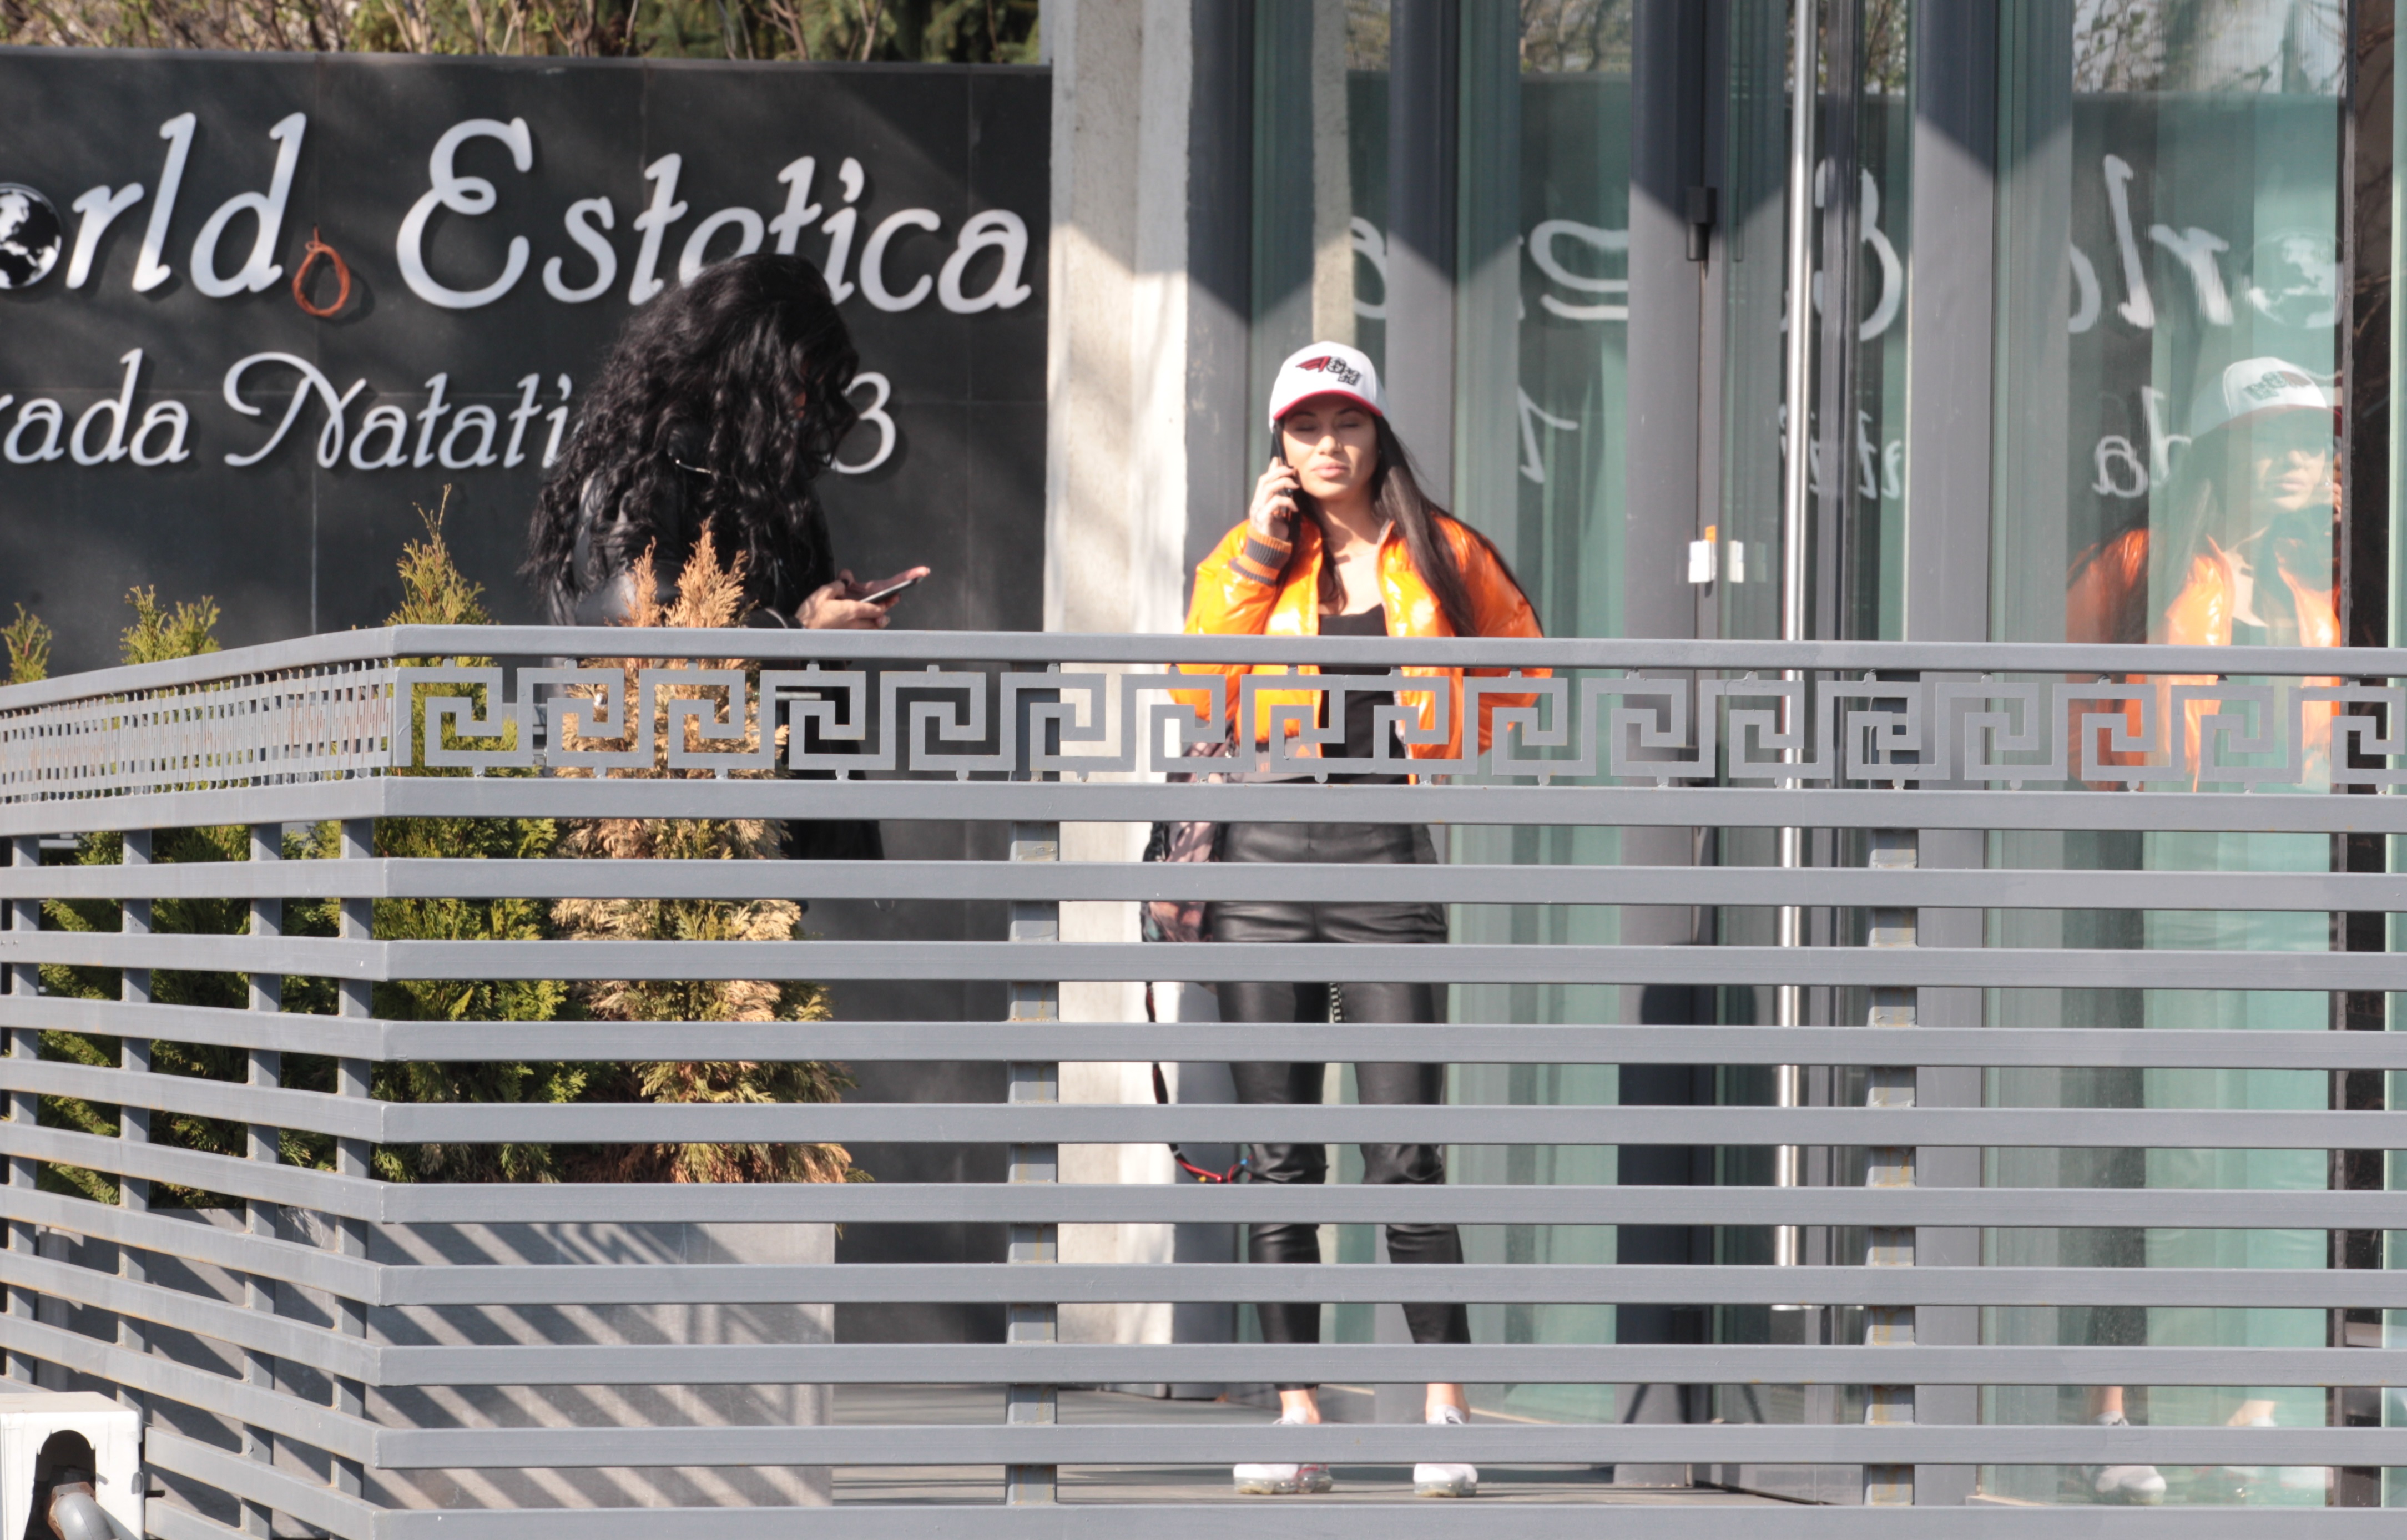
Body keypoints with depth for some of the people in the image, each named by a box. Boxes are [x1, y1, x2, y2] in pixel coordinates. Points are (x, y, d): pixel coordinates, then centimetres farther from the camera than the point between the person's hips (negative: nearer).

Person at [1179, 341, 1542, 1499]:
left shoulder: (1440, 554, 7)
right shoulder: (1248, 560, 8)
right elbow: (1196, 701, -6)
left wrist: (1450, 743, 8)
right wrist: (1258, 562, -9)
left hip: (1386, 858, -2)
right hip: (1266, 850, 2)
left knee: (1404, 1151, -9)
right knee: (1279, 1157, 2)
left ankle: (1445, 1415, -4)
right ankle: (1297, 1422, 4)